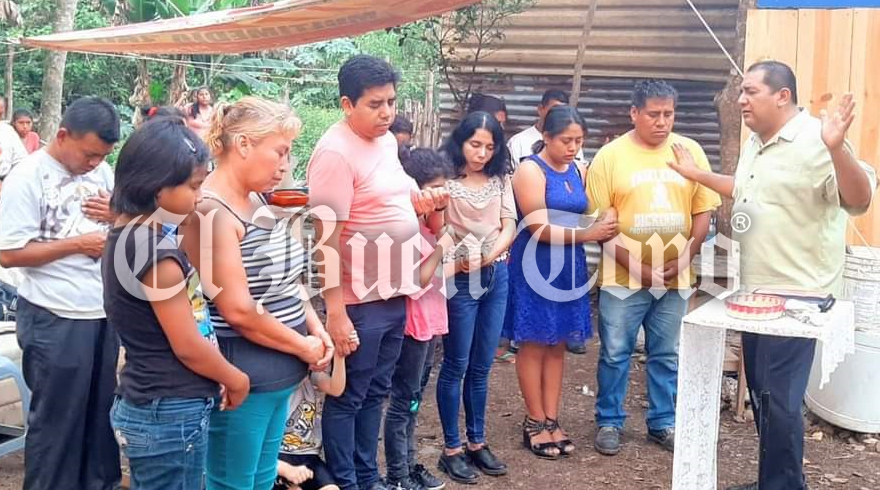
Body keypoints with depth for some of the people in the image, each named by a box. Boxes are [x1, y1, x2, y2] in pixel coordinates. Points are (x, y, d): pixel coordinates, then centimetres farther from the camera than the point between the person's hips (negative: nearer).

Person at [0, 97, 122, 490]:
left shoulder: (102, 171, 4)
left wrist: (118, 215, -7)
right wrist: (79, 243, -17)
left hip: (103, 310, 6)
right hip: (55, 320, -6)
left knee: (102, 408, 16)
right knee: (56, 417, 7)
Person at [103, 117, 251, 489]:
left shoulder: (125, 235, 6)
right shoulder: (156, 249, -22)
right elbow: (188, 346, -17)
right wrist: (236, 379, -3)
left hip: (145, 405, 9)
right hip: (171, 413, -9)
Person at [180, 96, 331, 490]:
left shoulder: (258, 201, 8)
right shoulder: (212, 212, -20)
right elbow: (239, 310, -23)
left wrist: (315, 327, 1)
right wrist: (304, 348, -12)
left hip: (277, 371, 9)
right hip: (240, 374, -9)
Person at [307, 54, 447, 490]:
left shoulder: (387, 141, 8)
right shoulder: (335, 153, -19)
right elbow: (327, 239, -21)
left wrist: (421, 202, 1)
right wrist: (336, 313, -23)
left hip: (394, 294, 9)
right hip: (360, 302, -9)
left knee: (375, 392, 19)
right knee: (347, 398, 7)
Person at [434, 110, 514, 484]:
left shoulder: (500, 179, 6)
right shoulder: (447, 179, -10)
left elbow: (509, 225, 1)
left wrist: (491, 253, -16)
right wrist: (454, 260, -32)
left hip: (497, 275, 5)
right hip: (460, 279, -5)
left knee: (481, 366, 14)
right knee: (456, 366, 3)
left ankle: (477, 443, 26)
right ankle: (451, 449, 14)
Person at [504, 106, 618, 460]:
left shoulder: (579, 172, 9)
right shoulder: (530, 170, -11)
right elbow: (539, 227, -18)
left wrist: (603, 228, -8)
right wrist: (586, 234, -24)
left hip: (569, 266, 6)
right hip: (535, 267, -6)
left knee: (558, 345, 10)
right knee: (534, 345, 2)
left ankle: (552, 420, 17)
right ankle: (535, 423, 12)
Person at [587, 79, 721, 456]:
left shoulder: (690, 151, 3)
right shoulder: (610, 156, -5)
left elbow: (703, 211, 6)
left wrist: (684, 259, -5)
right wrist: (635, 266, -12)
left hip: (675, 277, 3)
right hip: (623, 278, -2)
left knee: (667, 356, 12)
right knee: (615, 354, 7)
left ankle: (663, 423, 26)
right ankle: (609, 422, 21)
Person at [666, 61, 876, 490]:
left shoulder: (815, 142, -18)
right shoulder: (754, 143, 10)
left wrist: (837, 149, -42)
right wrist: (696, 174, 30)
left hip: (797, 296, -9)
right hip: (755, 291, 9)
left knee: (779, 399, -4)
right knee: (761, 392, 17)